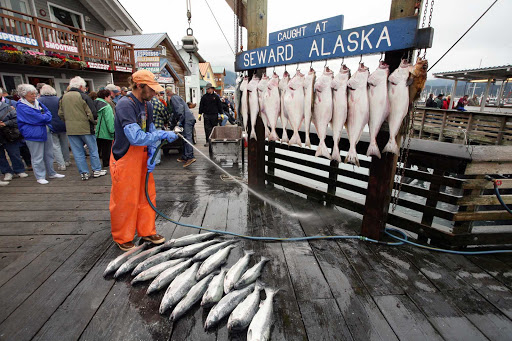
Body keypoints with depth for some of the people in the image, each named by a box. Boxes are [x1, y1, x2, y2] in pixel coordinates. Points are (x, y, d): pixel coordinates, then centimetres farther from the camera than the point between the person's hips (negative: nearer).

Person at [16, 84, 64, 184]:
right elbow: (38, 118, -17)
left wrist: (44, 117, -9)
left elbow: (48, 113, 11)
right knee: (37, 157, 0)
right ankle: (40, 177, 11)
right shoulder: (22, 107, -11)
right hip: (34, 135, -7)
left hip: (45, 132, 7)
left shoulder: (37, 103, 12)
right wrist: (46, 117, -1)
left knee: (49, 154, 14)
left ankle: (51, 173, 27)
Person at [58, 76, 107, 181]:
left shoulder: (63, 97, 8)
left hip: (71, 130, 5)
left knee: (78, 152, 9)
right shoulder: (84, 97, -11)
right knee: (93, 150, 8)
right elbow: (92, 114, -15)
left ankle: (83, 173, 14)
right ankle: (96, 170, 14)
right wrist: (94, 122, 2)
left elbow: (61, 114, 14)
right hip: (85, 128, -5)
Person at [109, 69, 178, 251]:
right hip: (125, 159, -8)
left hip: (142, 157, 8)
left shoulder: (147, 106, 5)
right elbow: (136, 137, -31)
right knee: (124, 200, 6)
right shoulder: (125, 105, -21)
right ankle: (123, 238, 26)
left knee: (147, 195, 14)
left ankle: (147, 231, 32)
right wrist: (163, 134, -24)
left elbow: (151, 133, 5)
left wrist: (152, 156, -8)